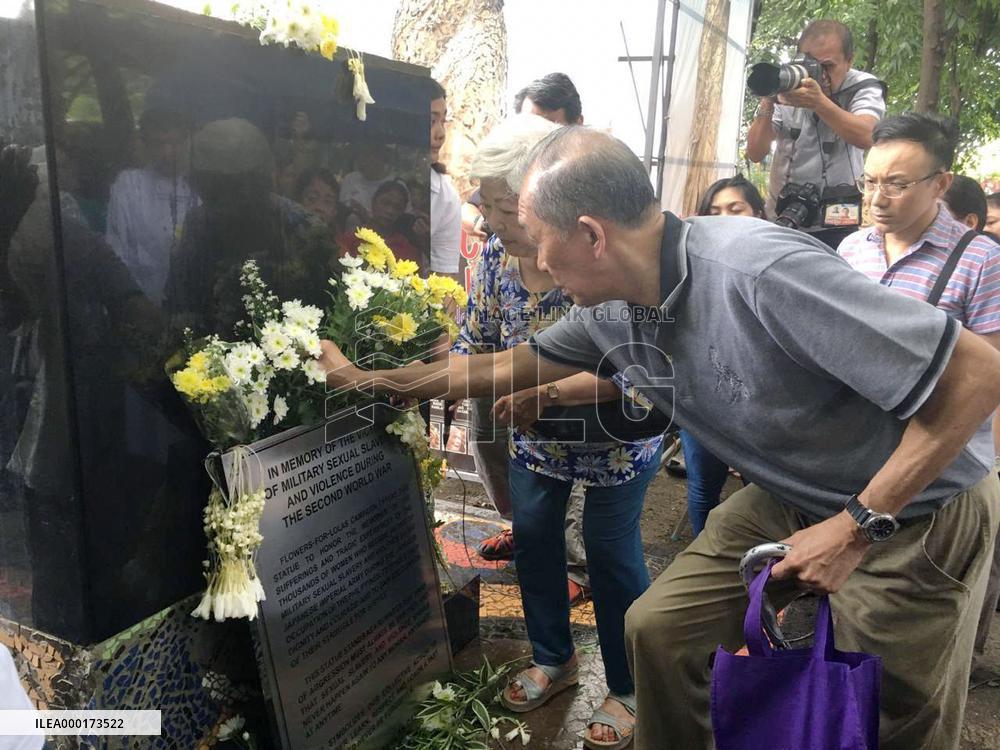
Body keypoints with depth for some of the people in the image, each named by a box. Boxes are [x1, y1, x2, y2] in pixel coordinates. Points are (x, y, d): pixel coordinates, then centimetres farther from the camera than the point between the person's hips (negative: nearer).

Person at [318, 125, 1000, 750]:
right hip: (787, 498, 6)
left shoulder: (759, 269, -34)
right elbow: (510, 366, 7)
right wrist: (367, 379, 11)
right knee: (660, 627, 7)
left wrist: (857, 525, -26)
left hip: (915, 509, -6)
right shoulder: (613, 310, -8)